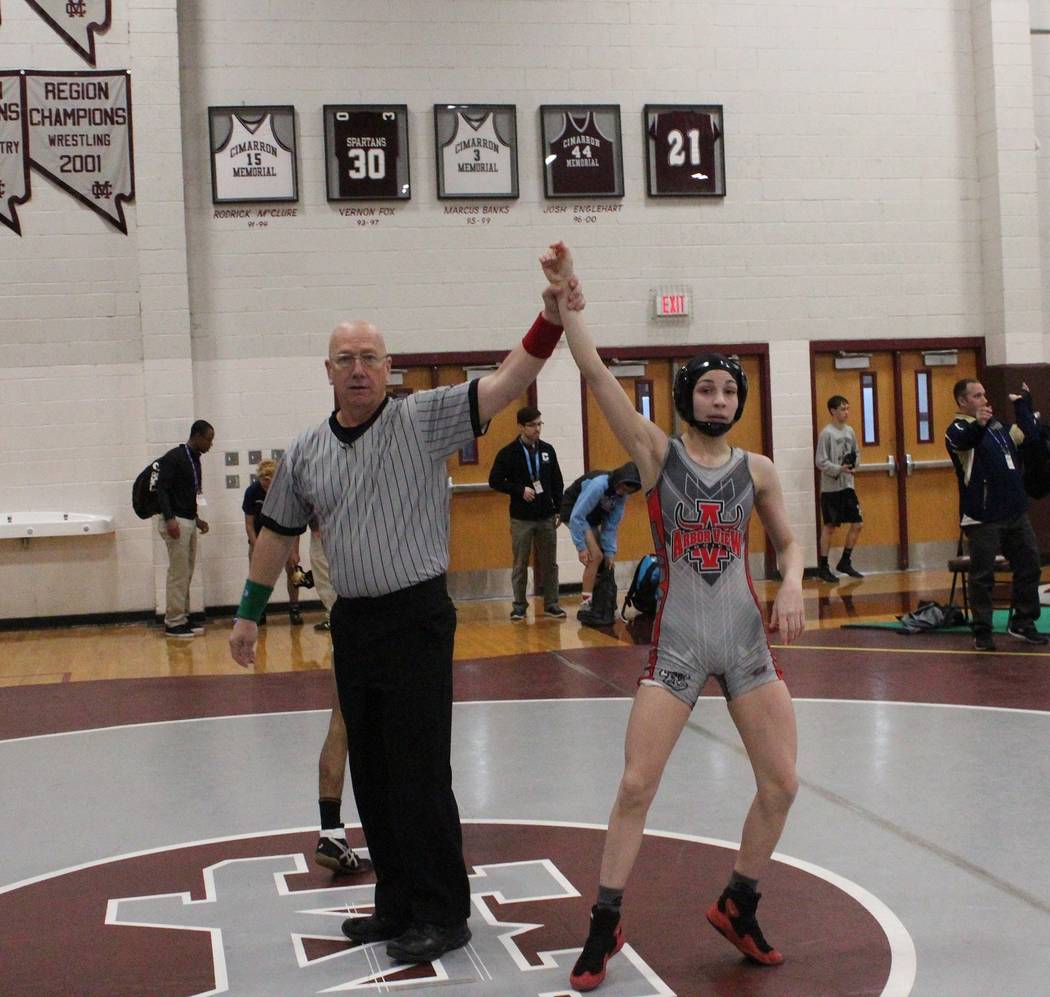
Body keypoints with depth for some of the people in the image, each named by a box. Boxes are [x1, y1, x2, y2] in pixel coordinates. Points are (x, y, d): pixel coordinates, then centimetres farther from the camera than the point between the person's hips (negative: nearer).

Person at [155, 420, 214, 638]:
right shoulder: (174, 457, -12)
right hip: (175, 522, -9)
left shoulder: (195, 459, 15)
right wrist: (170, 519, -25)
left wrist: (196, 519, 17)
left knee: (186, 574, 9)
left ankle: (182, 618, 14)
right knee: (178, 573, -8)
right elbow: (161, 489, -17)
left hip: (189, 522, 9)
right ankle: (173, 623, -3)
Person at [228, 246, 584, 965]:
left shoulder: (424, 420, -5)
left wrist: (552, 319, -31)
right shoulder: (305, 453, 9)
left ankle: (444, 914, 11)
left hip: (417, 617, -6)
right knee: (371, 772, 14)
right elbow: (278, 534, 20)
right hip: (352, 623, 6)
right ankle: (399, 905, 28)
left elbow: (507, 383, -16)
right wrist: (249, 614, 23)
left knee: (420, 773, -4)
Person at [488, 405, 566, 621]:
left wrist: (558, 509, 6)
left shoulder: (547, 450, 6)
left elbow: (557, 482, 11)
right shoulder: (508, 453, -6)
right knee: (520, 564, 4)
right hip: (521, 519, -3)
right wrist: (520, 490, -14)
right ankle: (519, 605, 13)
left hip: (546, 517, 3)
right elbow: (495, 481, -5)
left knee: (550, 563, 7)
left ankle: (551, 603, 16)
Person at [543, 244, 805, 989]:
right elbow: (596, 373, -10)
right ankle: (604, 927, 11)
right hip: (677, 643, -3)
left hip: (747, 640, 3)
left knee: (782, 782, 1)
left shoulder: (757, 469, 5)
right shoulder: (657, 452, -2)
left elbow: (788, 543, 14)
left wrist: (792, 589, -7)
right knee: (636, 787, -5)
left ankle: (738, 908, 23)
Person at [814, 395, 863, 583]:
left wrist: (853, 465, -3)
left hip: (847, 486, 7)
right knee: (829, 526, -1)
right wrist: (840, 469, -23)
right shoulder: (826, 433, -10)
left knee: (857, 523, 5)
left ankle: (845, 562, 19)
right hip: (831, 488, -6)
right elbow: (821, 462, -13)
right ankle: (823, 567, 8)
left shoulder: (849, 431, 9)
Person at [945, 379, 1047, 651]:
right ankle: (982, 632, 4)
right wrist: (978, 425, -54)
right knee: (983, 575, -5)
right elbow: (963, 441, -34)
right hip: (983, 517, -7)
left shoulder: (997, 425, 16)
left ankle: (1023, 623, 21)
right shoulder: (958, 429, -9)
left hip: (1015, 513, 7)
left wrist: (1023, 405, 23)